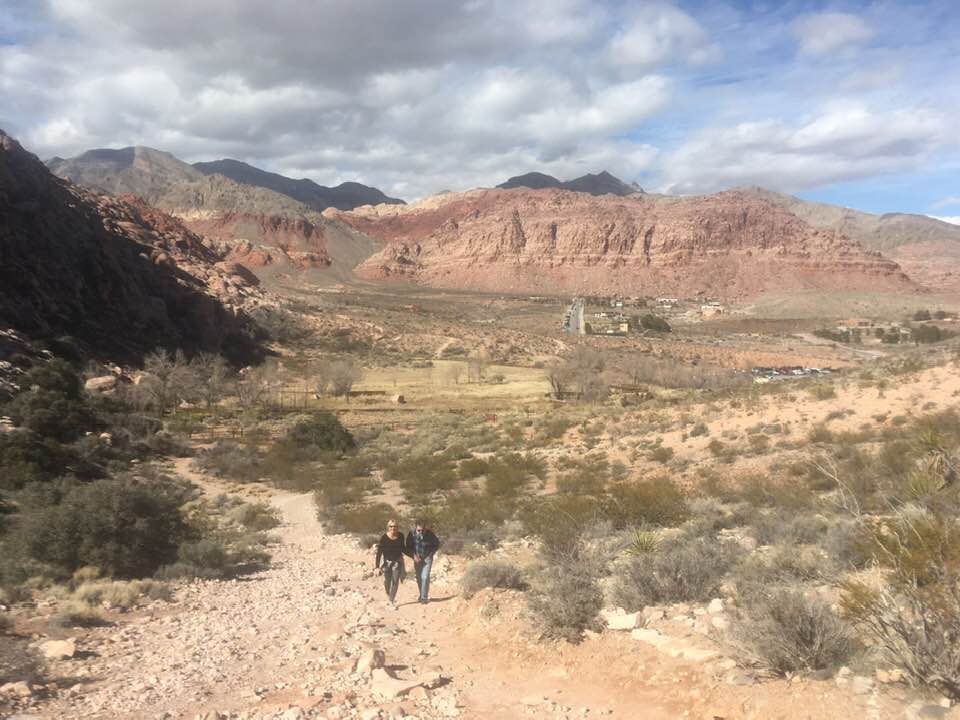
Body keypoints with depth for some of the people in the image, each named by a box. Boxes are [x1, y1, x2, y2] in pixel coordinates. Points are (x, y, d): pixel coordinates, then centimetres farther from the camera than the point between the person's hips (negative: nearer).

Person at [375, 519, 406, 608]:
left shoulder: (400, 536, -7)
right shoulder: (384, 537, -17)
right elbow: (379, 552, -14)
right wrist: (377, 566, -16)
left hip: (397, 561, 2)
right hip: (386, 561, -2)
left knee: (395, 582, -2)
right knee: (387, 582, 7)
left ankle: (392, 601, 11)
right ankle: (389, 597, 36)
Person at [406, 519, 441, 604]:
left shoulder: (430, 534, -23)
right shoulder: (412, 533, -20)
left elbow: (437, 544, -3)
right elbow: (408, 546, -5)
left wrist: (431, 553, -10)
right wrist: (414, 555, -16)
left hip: (427, 558, -2)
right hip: (417, 558, 2)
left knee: (425, 577, -11)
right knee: (418, 577, 9)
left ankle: (424, 597, -3)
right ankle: (422, 594, 28)